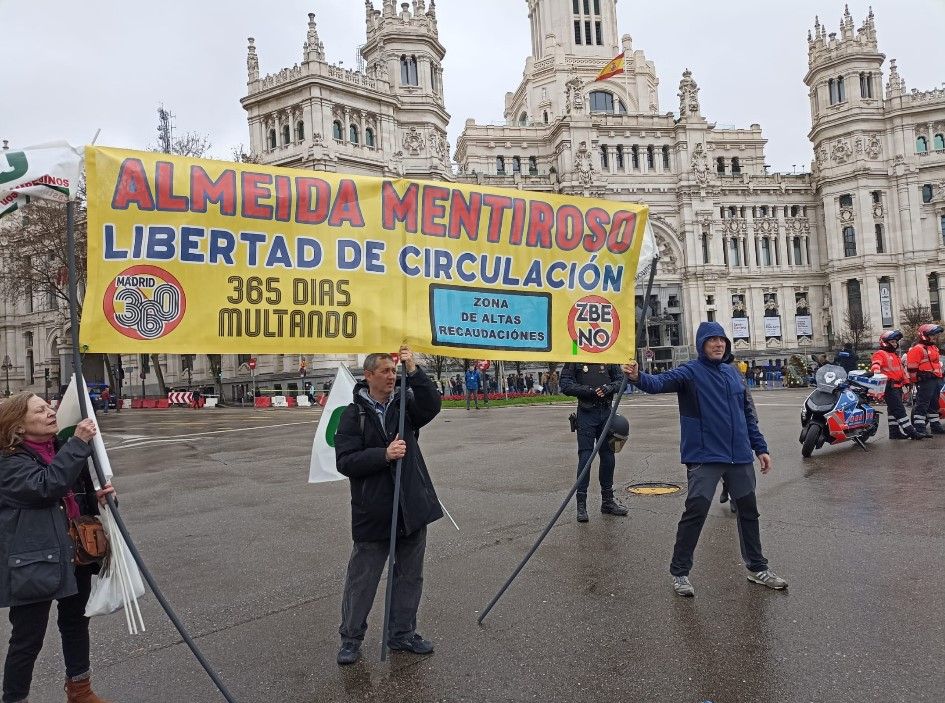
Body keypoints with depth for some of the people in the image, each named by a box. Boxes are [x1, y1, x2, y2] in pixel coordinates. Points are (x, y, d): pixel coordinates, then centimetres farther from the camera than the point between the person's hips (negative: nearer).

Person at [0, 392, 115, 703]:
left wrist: (98, 497, -3)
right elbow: (46, 486, -33)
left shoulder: (61, 450, 8)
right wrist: (79, 443, -32)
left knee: (76, 621, 21)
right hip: (33, 561, -8)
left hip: (76, 554, 8)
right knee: (28, 639, 2)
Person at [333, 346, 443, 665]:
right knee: (362, 578, 8)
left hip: (412, 507, 4)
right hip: (373, 513, -3)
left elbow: (432, 406, -16)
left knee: (410, 575, 14)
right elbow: (345, 462, -12)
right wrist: (385, 454, -23)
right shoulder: (353, 414, -5)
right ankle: (351, 637, 28)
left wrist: (413, 371, -24)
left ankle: (402, 633, 31)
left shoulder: (405, 403, 4)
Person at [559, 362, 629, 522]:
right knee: (585, 457, -4)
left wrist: (609, 388, -12)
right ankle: (581, 504, 5)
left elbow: (620, 380, 9)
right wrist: (589, 390, -17)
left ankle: (608, 501, 25)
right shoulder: (574, 360, -3)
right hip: (586, 413, -4)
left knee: (608, 456, 11)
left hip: (606, 412, 4)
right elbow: (566, 385, -7)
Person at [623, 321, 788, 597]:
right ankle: (679, 572, 3)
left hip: (739, 456, 6)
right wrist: (638, 378, -48)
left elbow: (748, 414, 18)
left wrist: (760, 448, 15)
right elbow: (660, 382, -27)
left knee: (748, 510, 16)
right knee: (695, 511, -11)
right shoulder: (691, 372, -7)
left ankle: (757, 568, 34)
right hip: (704, 457, -6)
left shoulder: (732, 373, 11)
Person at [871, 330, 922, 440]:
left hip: (897, 386, 10)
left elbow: (901, 370, 31)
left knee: (893, 410, 12)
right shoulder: (880, 354, -6)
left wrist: (906, 381, 30)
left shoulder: (895, 355, 25)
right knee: (899, 410, -11)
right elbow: (875, 364, -26)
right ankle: (911, 432, -14)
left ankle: (894, 432, 16)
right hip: (889, 386, -10)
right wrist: (876, 371, -46)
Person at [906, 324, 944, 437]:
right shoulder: (917, 349, -10)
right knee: (922, 404, -10)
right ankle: (919, 428, -11)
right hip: (926, 381, -10)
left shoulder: (934, 348, 21)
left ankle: (936, 426, 23)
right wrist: (915, 380, -16)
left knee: (934, 404, 15)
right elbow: (912, 367, -14)